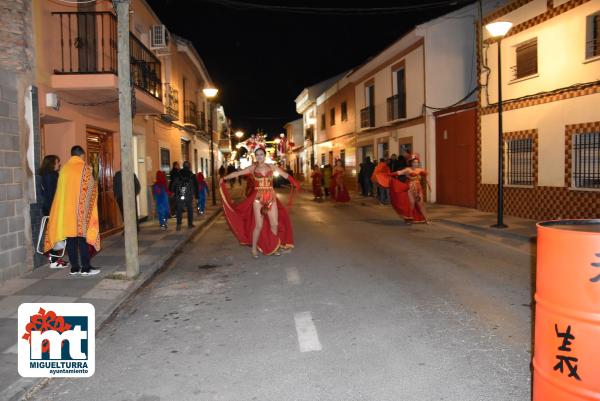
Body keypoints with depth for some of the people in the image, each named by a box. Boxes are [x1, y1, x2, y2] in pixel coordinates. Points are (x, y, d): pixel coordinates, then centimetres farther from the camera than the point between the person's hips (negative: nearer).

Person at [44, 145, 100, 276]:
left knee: (70, 238, 7)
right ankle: (86, 268, -1)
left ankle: (74, 267, 11)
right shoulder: (85, 168, -6)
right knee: (82, 237, -2)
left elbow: (61, 190, 13)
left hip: (66, 209, 4)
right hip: (81, 209, -4)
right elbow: (90, 189, -5)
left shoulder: (64, 169, 7)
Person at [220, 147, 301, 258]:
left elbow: (285, 175, 9)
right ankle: (254, 248, 11)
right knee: (259, 225, -3)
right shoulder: (252, 168, 2)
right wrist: (224, 178, -1)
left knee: (275, 224, 3)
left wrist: (295, 183, 4)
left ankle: (274, 247, 19)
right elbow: (237, 173, 2)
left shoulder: (272, 167, 6)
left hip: (271, 198, 2)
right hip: (258, 198, -2)